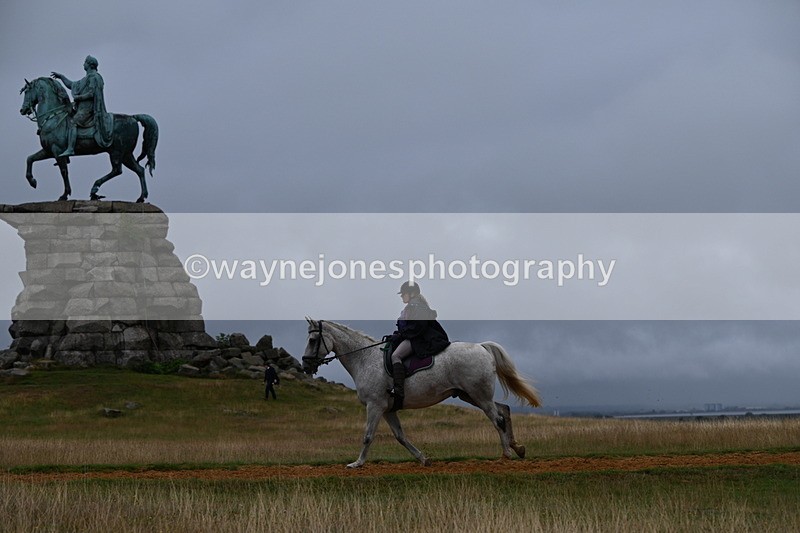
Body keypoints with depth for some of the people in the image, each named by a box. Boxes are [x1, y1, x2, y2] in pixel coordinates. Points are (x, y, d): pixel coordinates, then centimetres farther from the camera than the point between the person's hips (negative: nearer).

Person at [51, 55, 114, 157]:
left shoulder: (93, 77, -7)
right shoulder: (87, 78, 25)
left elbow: (91, 94, -18)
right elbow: (72, 85, 32)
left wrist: (78, 97, -12)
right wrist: (61, 77, 29)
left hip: (88, 107, -11)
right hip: (83, 107, 11)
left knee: (73, 122, -24)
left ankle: (70, 149, -36)